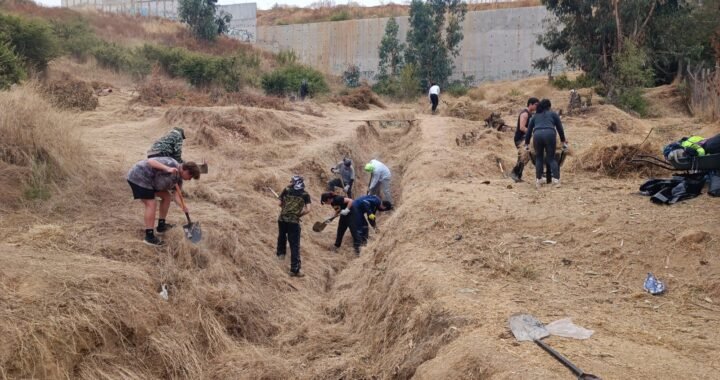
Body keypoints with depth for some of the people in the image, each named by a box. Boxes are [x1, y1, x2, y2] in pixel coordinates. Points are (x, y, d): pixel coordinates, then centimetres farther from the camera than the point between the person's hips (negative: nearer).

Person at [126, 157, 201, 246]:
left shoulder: (179, 178, 4)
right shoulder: (172, 164, -24)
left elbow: (177, 196, -1)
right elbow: (150, 161, -32)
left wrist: (183, 207, -21)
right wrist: (167, 169, -45)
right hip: (138, 177, -10)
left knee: (166, 196, 14)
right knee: (151, 204, -14)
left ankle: (161, 225, 24)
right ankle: (149, 237, -10)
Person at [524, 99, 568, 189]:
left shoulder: (535, 116, 30)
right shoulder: (553, 114, 25)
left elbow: (529, 131, 31)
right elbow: (560, 128, 22)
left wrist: (527, 144, 39)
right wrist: (563, 141, 28)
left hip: (537, 135, 1)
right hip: (550, 134, -1)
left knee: (539, 158, 17)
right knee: (551, 158, 9)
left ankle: (538, 181, 10)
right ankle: (556, 179, -4)